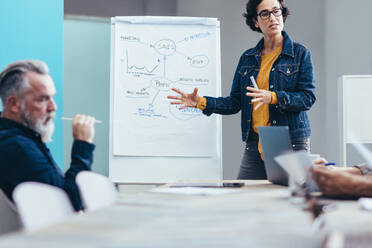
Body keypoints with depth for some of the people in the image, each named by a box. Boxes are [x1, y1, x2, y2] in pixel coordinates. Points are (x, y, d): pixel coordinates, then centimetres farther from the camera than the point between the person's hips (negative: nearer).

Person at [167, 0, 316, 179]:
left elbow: (308, 97, -7)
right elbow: (235, 102, 13)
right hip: (255, 145, 3)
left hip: (292, 144, -3)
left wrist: (273, 97, -22)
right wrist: (201, 102, 1)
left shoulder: (300, 53, 2)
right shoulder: (247, 58, 14)